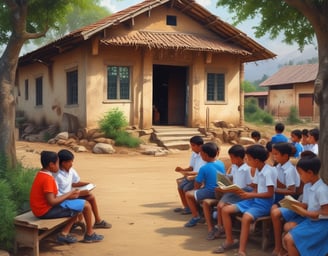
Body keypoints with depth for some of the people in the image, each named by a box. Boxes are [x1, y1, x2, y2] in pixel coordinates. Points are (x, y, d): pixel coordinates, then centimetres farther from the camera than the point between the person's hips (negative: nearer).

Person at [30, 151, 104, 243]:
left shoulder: (41, 174, 9)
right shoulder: (48, 178, -22)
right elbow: (52, 201, -25)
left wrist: (67, 196, 2)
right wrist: (68, 195, -11)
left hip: (42, 208, 10)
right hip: (47, 210, -10)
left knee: (77, 206, 21)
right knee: (86, 205, -5)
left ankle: (64, 234, 12)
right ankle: (89, 234, 13)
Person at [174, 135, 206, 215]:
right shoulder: (194, 154, 6)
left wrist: (190, 173, -32)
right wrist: (183, 170, -4)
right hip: (193, 176, 9)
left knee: (186, 188, -20)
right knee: (180, 186, -1)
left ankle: (191, 208, -1)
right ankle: (186, 207, 10)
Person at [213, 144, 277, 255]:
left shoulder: (268, 171, -17)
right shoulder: (258, 170, 11)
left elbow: (270, 194, -22)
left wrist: (251, 195, -22)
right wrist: (246, 194, -6)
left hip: (264, 203, -9)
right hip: (255, 200, 9)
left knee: (246, 217, -38)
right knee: (225, 210, -1)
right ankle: (230, 241, 10)